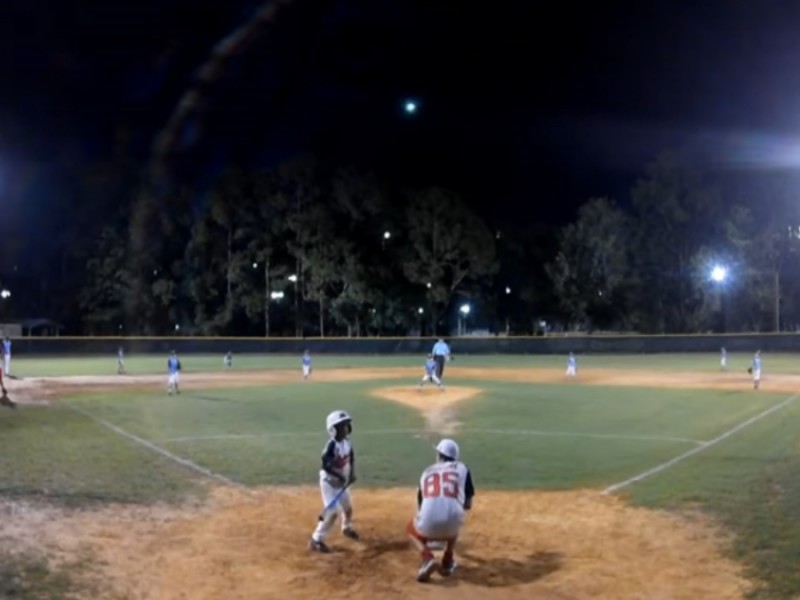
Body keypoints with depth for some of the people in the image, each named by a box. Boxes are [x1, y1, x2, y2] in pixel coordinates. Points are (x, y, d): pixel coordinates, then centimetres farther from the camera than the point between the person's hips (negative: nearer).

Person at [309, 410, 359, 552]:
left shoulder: (347, 442, -5)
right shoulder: (332, 445, -28)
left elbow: (351, 459, 8)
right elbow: (326, 466, -30)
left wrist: (352, 474, -6)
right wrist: (340, 476, -32)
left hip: (341, 482, 8)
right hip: (329, 482, -8)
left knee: (348, 508, 22)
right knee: (332, 512, -14)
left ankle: (347, 528, 51)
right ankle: (316, 540, -4)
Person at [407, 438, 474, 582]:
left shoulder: (427, 472, 23)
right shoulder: (462, 468, 17)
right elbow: (468, 505, 15)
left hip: (428, 526, 0)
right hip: (451, 527, 0)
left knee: (411, 528, 35)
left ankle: (427, 558, 6)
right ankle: (447, 562, 27)